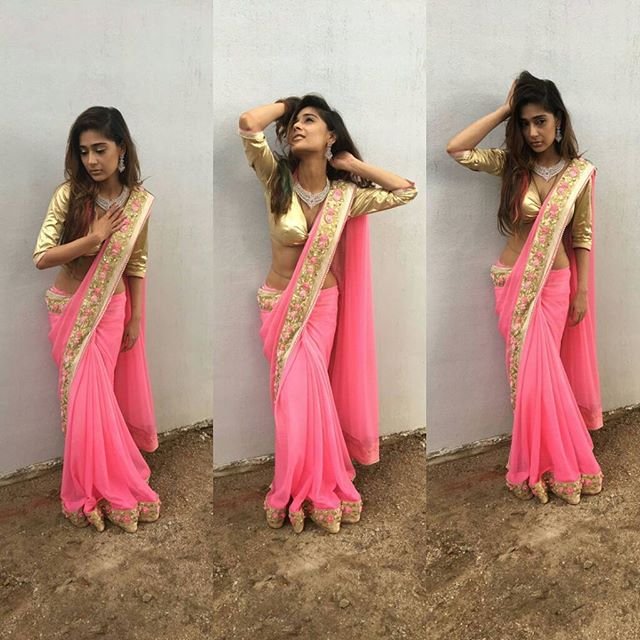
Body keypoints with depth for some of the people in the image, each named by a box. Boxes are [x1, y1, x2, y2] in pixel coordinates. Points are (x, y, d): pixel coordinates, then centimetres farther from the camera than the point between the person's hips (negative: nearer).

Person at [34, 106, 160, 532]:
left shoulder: (138, 201, -6)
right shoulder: (69, 195, -13)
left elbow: (137, 263, 2)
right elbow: (42, 257, -16)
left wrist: (136, 318, 2)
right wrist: (94, 238, -24)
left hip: (111, 308, 1)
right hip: (70, 308, -1)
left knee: (95, 394, 6)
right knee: (86, 396, 1)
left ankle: (97, 487, 26)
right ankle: (100, 487, 18)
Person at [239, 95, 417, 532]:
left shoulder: (345, 195, -6)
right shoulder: (276, 178, -11)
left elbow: (408, 191, -4)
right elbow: (249, 123, -25)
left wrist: (354, 164, -3)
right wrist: (287, 104, -8)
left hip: (322, 305, 1)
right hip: (279, 304, -1)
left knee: (305, 394, 6)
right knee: (298, 395, 0)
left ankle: (307, 489, 26)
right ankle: (312, 491, 19)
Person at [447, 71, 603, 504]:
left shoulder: (579, 172, -4)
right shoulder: (511, 164, -3)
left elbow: (583, 236, 1)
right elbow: (456, 149, -16)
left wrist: (583, 291, 0)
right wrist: (505, 109, -13)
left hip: (556, 281, -1)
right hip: (514, 281, 1)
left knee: (538, 371, 2)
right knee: (533, 371, 4)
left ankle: (543, 464, 21)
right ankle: (558, 465, 19)